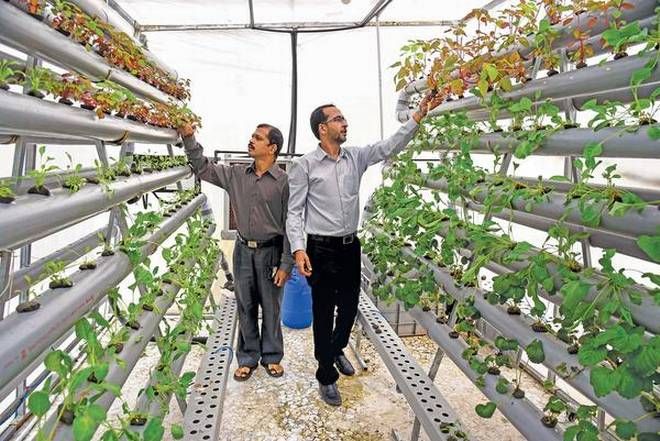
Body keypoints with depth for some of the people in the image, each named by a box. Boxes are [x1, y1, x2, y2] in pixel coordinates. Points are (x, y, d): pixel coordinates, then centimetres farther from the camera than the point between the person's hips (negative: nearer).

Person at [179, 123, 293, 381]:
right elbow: (204, 169, 6)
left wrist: (286, 264, -11)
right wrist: (189, 138, -7)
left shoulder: (283, 181, -10)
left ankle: (271, 356, 29)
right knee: (245, 307, 13)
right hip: (243, 251, 4)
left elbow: (289, 224, -9)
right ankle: (248, 358, 29)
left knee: (271, 308, 10)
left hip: (270, 252, -3)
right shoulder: (236, 174, 3)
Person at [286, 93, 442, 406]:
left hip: (350, 246, 5)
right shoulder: (304, 166, -8)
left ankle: (336, 350, 48)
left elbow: (390, 146, -2)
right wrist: (298, 249, -19)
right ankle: (326, 375, 25)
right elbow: (294, 212, -8)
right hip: (321, 249, -5)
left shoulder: (356, 157, 5)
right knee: (324, 313, 6)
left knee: (349, 307, 18)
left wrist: (418, 116, -12)